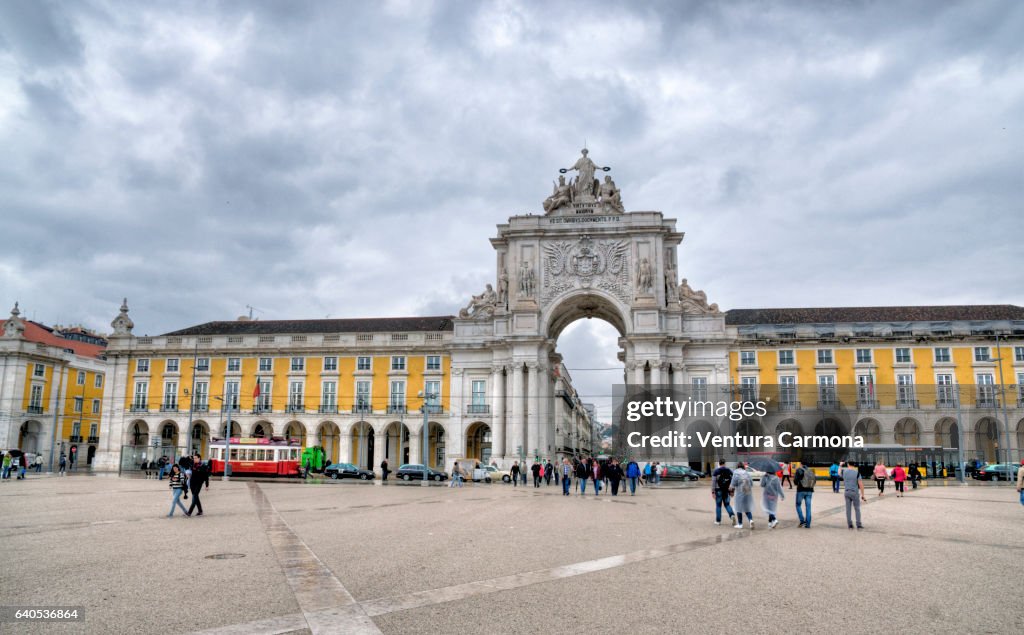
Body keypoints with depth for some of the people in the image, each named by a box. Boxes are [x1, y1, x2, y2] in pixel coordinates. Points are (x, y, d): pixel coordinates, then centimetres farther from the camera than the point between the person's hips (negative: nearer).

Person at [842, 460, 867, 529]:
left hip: (846, 492, 3)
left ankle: (850, 524, 11)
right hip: (855, 492, -3)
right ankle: (859, 525, 7)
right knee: (857, 509, 7)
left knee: (848, 509, 8)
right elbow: (860, 484, -13)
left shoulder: (844, 471, 0)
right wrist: (862, 495, -7)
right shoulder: (857, 472, -10)